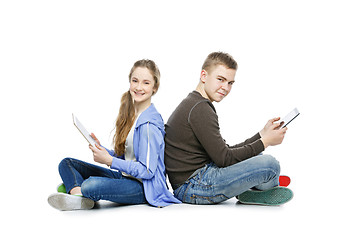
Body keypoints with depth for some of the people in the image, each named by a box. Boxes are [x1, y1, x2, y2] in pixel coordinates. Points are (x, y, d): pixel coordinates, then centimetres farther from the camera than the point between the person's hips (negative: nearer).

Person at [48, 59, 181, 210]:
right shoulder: (129, 113, 10)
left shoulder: (149, 124, -18)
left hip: (144, 187, -9)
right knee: (67, 163, 5)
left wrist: (109, 161, -21)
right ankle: (78, 195, -21)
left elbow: (147, 171, -20)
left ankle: (73, 187, -5)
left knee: (92, 185, -37)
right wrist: (101, 150, -3)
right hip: (124, 175, 10)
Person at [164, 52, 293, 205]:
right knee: (270, 164, -19)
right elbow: (224, 158, -18)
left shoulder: (192, 105, 18)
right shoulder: (200, 109, -15)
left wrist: (262, 134, 12)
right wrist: (265, 141, -8)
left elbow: (226, 151, 17)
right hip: (192, 187, -11)